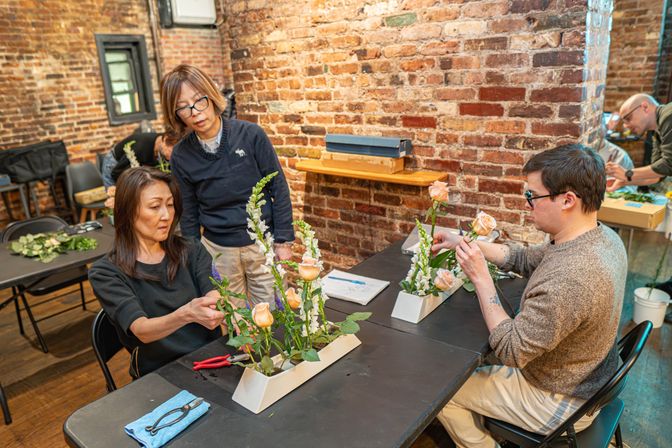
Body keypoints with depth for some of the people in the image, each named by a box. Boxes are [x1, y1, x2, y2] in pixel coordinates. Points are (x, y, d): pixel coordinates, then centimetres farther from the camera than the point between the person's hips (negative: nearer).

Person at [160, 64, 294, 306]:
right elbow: (189, 213, 5)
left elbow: (279, 189, -6)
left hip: (262, 244, -1)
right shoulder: (181, 156, -5)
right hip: (217, 249, 2)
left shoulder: (251, 135, -11)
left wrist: (283, 241, -6)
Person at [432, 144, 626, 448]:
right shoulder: (602, 236, -10)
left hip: (559, 404, -8)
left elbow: (510, 350, -29)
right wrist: (466, 243, -2)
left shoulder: (568, 279, -40)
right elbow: (526, 259, 4)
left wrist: (481, 278, -25)